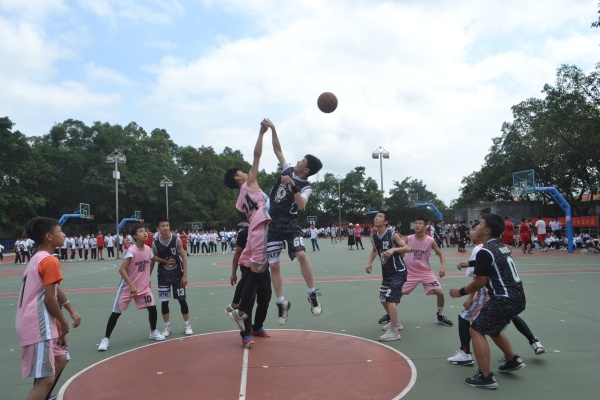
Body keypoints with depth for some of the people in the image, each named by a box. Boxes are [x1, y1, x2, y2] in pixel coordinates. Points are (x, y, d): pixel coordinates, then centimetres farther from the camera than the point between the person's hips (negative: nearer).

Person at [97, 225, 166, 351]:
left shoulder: (148, 249, -3)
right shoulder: (132, 251, -23)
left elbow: (153, 259, 21)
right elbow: (122, 270, -29)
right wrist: (132, 285, -34)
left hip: (144, 287, 5)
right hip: (128, 287, -5)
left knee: (152, 308, 0)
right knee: (116, 312, 1)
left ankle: (153, 332, 22)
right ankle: (106, 338, 15)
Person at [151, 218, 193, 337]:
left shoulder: (177, 240, -10)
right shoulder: (155, 243, -5)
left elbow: (184, 257, -6)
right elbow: (152, 261, 5)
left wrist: (185, 275, -11)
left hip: (177, 275, -1)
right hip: (163, 276, 1)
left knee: (182, 299, 4)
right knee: (164, 301, 3)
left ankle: (187, 325, 17)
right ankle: (167, 326, 17)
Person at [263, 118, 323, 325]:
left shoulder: (306, 187, -6)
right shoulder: (288, 170, 7)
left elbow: (302, 206, -24)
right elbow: (277, 149, 12)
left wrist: (293, 186, -31)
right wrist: (273, 129, 1)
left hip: (289, 224, -4)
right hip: (272, 224, 4)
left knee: (301, 254, -25)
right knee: (273, 266, 2)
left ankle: (312, 295, -9)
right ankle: (282, 302, 14)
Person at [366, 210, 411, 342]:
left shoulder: (393, 234, -19)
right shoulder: (374, 236, 0)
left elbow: (408, 248, -20)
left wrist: (393, 249, -35)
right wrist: (370, 263, 3)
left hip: (398, 271, -8)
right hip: (386, 272, 8)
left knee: (391, 298, -17)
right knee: (383, 299, 16)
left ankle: (394, 332, -9)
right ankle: (395, 322, 37)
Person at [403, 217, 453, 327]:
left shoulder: (430, 240, -10)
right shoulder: (409, 239, -7)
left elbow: (440, 254, -1)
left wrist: (443, 267, -16)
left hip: (426, 272, 0)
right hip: (410, 273, 0)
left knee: (440, 293, -8)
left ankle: (440, 316, 17)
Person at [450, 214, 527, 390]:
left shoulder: (485, 251, -16)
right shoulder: (500, 246, 12)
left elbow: (479, 282, -14)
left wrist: (461, 292, 1)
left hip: (505, 299, -10)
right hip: (516, 297, 10)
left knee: (477, 330, -2)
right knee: (491, 328, 28)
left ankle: (486, 377, -1)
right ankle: (513, 360, 38)